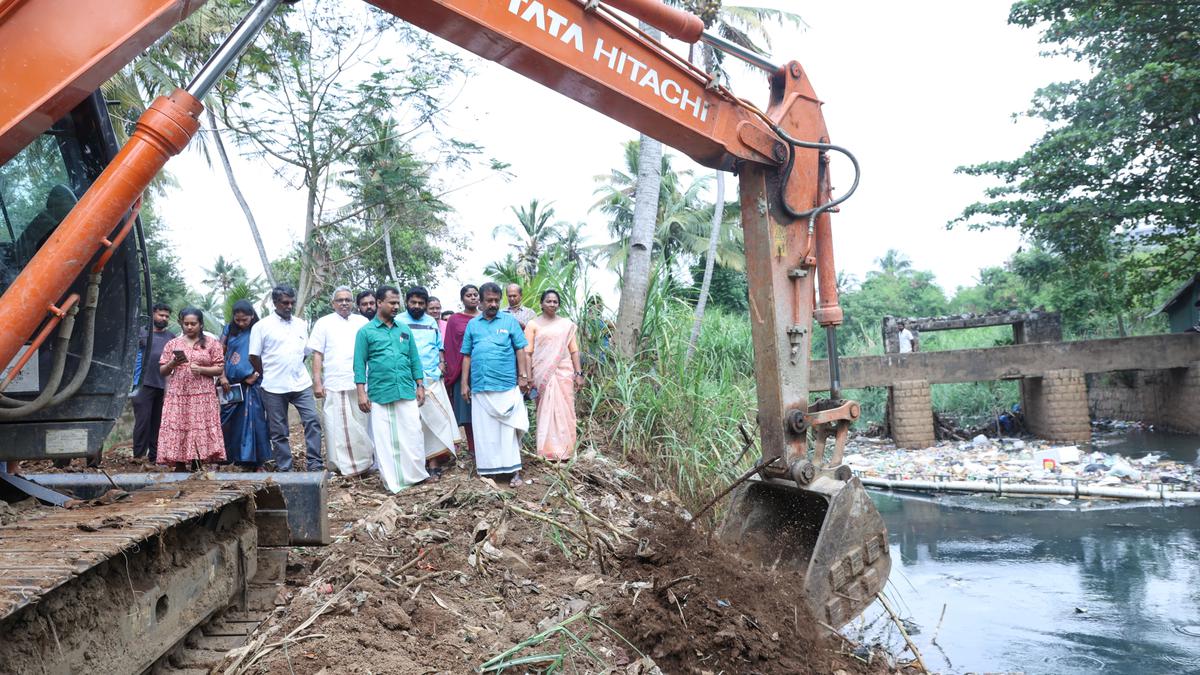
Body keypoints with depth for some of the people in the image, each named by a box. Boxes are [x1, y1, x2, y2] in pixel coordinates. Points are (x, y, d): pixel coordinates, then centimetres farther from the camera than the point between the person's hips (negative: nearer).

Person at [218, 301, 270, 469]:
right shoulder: (229, 330, 7)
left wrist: (256, 374, -10)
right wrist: (222, 376, -3)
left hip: (251, 385, -3)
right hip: (230, 384, 3)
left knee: (251, 421, -1)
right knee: (227, 422, 6)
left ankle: (251, 459, 4)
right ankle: (227, 456, 14)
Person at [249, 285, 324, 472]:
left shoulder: (301, 324, 9)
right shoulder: (261, 326, -3)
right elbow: (254, 357, 0)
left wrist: (295, 369, 10)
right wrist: (270, 375, 7)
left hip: (301, 384, 3)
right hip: (274, 387, -3)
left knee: (312, 421, -5)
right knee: (279, 431, 5)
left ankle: (314, 464, 1)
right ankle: (284, 469, 14)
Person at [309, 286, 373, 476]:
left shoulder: (362, 322, 13)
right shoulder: (324, 323, 7)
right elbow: (317, 354, 3)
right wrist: (317, 382, -5)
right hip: (335, 385, -2)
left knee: (361, 425, 6)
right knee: (338, 427, -2)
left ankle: (363, 461, 16)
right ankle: (343, 465, 5)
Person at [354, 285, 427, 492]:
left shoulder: (405, 330, 12)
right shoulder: (366, 332, 1)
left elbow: (414, 360, 14)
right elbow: (360, 364, -1)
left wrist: (420, 386, 9)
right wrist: (362, 393, -7)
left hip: (407, 392, 3)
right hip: (379, 394, -3)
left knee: (412, 435, 4)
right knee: (384, 439, 3)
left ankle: (416, 474, 17)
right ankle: (392, 481, 12)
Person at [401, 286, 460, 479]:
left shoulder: (432, 322, 16)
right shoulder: (399, 322, 3)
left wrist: (442, 361, 6)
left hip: (433, 378, 4)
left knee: (435, 420, -1)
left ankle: (433, 462, 3)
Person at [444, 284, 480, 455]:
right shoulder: (454, 321, 7)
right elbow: (449, 348, 6)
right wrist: (451, 374, 0)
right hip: (463, 371, -1)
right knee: (468, 411, 0)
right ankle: (473, 448, 7)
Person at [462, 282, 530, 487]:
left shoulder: (510, 320, 4)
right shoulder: (472, 324, 11)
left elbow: (520, 350, 3)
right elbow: (467, 356, 12)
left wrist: (523, 376, -4)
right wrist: (464, 383, 7)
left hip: (507, 386, -2)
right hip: (480, 387, 3)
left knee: (509, 429, 0)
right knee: (484, 429, 7)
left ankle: (514, 470, 4)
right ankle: (488, 468, 16)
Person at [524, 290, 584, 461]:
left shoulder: (567, 324, 11)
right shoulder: (533, 324, 5)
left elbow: (574, 350, 10)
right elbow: (528, 352, 0)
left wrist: (579, 373, 2)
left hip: (563, 373, 2)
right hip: (542, 374, -2)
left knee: (564, 410, 0)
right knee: (545, 411, -1)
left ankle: (564, 450, 7)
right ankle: (548, 451, 4)